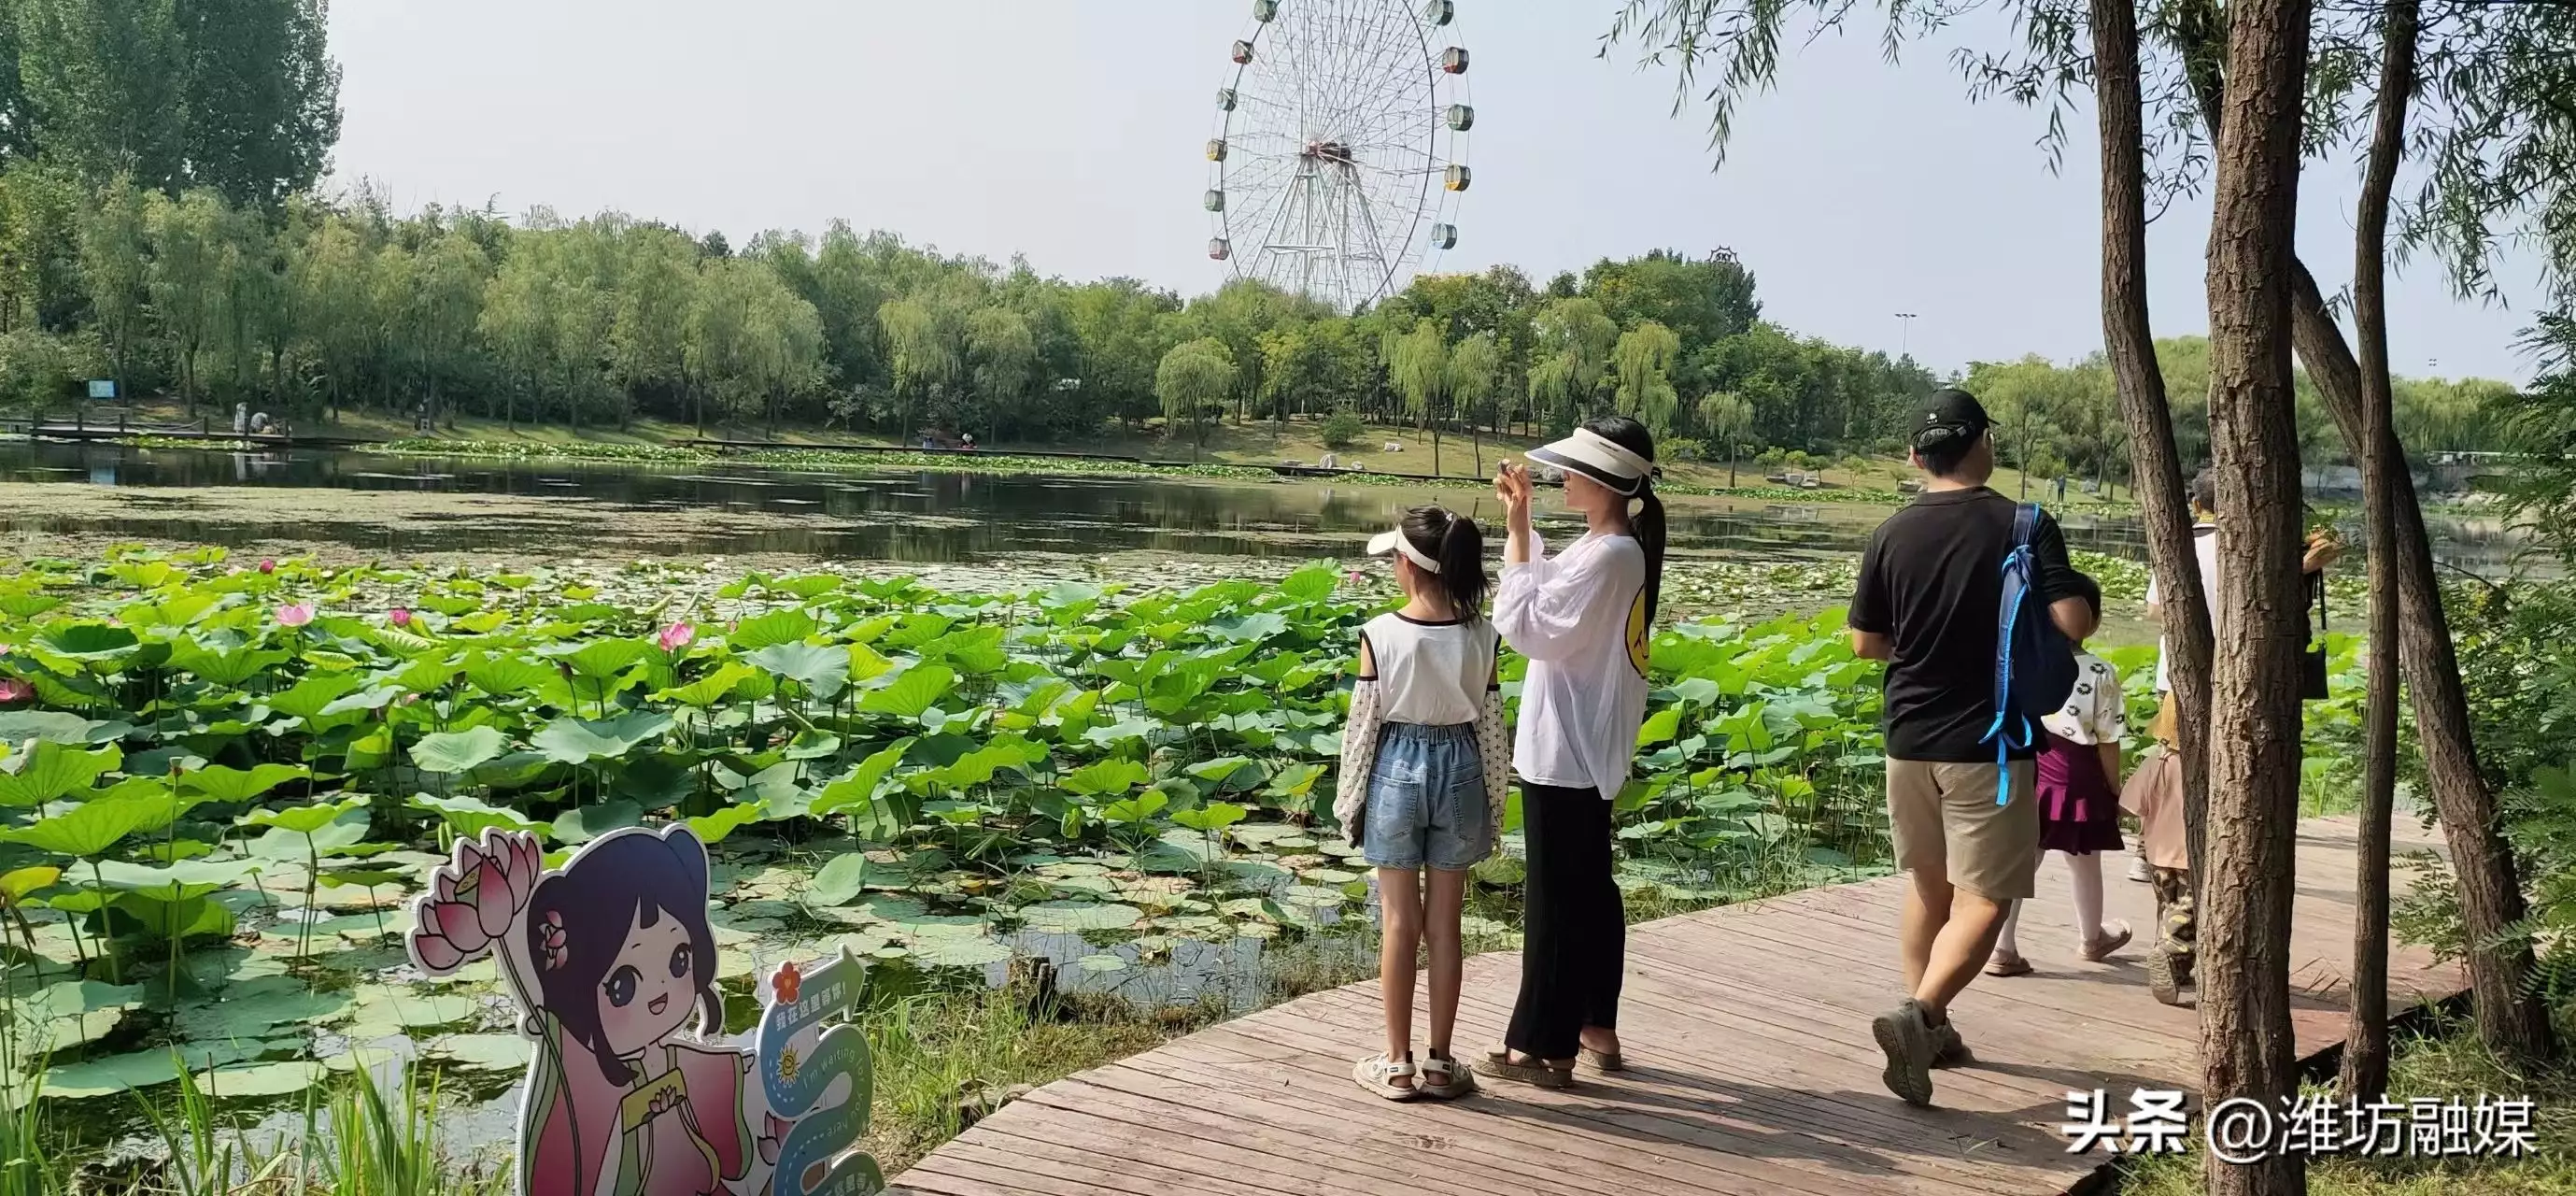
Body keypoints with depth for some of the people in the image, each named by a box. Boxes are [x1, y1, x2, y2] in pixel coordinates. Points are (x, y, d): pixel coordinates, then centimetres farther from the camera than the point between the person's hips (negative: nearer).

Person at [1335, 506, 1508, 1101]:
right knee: (1444, 924, 10)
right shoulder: (1481, 635, -7)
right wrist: (1493, 802, 11)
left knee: (1400, 923, 7)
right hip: (1459, 768, 2)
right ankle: (1440, 1063, 18)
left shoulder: (1380, 634, -14)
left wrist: (1349, 798, 4)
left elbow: (1363, 722, -8)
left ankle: (1397, 1063, 14)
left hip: (1397, 768, -2)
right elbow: (1491, 725, -1)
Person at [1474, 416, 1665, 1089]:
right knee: (1590, 891, 18)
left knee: (1555, 898, -1)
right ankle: (1595, 1029, 29)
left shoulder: (1606, 556, -22)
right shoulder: (1621, 548, 8)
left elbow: (1524, 626, -22)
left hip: (1564, 753, -10)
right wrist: (1520, 521, 13)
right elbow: (1546, 592, 20)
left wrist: (1516, 532, -15)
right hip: (1586, 748, 10)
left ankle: (1542, 1048, 8)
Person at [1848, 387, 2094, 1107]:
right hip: (1987, 743, -4)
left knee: (1930, 886, 19)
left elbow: (1865, 643, 6)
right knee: (1982, 900, -1)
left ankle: (1929, 1026, 25)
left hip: (1910, 738, 4)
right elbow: (2073, 622, -16)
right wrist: (2086, 613, 7)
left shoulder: (1892, 535, 0)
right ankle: (1918, 1016, -20)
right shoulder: (2025, 526, -10)